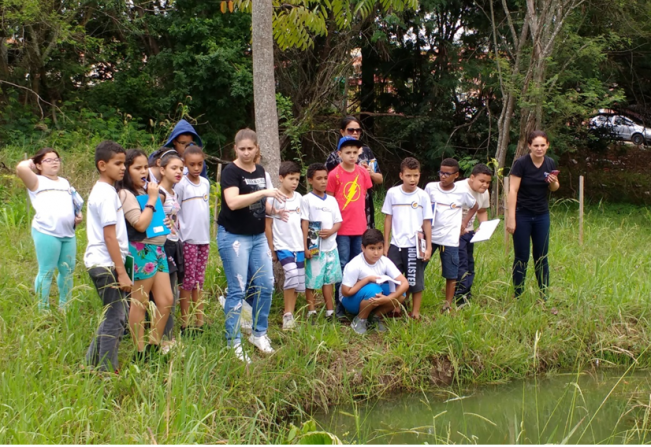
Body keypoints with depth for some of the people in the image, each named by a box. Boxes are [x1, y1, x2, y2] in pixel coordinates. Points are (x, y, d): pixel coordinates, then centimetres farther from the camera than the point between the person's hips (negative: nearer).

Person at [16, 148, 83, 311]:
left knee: (68, 270, 11)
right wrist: (30, 162, 3)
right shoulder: (37, 182, 1)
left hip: (68, 233, 7)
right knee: (47, 272, -4)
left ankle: (65, 307, 25)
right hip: (46, 232, -6)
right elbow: (21, 168, -18)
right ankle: (43, 310, 2)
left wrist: (78, 215, 10)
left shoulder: (64, 182, 21)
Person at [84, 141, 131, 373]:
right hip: (106, 264, -10)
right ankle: (108, 370, 2)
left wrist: (119, 269, 17)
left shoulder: (100, 190, 15)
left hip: (99, 263, 10)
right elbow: (110, 236, -18)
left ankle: (93, 361, 23)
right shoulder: (107, 194, -15)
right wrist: (122, 273, -18)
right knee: (116, 317, -4)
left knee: (114, 314, 17)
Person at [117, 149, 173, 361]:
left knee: (167, 300, 9)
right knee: (140, 304, -1)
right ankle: (141, 353, 6)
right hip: (141, 250, -9)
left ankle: (154, 346, 21)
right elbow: (140, 224, -19)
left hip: (157, 248, 9)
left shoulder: (146, 190, 16)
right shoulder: (126, 194, -10)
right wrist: (152, 199, -14)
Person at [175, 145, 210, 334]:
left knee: (199, 281, 10)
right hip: (188, 240, -5)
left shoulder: (206, 183, 9)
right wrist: (179, 229, -14)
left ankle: (200, 322, 14)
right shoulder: (181, 184, -8)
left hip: (204, 238, 5)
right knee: (188, 282, -1)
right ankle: (185, 323, 4)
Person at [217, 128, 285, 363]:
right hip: (234, 237, -7)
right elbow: (233, 202, -28)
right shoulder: (231, 172, -12)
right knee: (237, 290, -5)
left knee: (266, 285, 6)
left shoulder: (260, 171, 10)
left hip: (258, 236, 7)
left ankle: (259, 334, 23)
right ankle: (233, 343, 3)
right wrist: (264, 192, -31)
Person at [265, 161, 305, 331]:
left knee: (298, 283, 4)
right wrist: (271, 249, -3)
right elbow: (268, 224, -2)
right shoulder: (274, 197, -5)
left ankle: (290, 315, 15)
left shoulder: (298, 197, 9)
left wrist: (306, 245, 10)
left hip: (298, 246, 6)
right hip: (282, 245, -6)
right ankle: (287, 315, -13)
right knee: (292, 273, -24)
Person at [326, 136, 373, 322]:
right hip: (342, 228, -4)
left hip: (360, 227, 4)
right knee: (343, 266, -2)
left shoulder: (363, 173, 4)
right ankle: (340, 307, 3)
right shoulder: (334, 175, -8)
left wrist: (359, 216, 12)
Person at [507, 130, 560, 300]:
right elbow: (513, 190, -16)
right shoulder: (521, 163, -14)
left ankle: (545, 296, 16)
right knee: (521, 257, 1)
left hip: (542, 216, 4)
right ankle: (518, 297, 10)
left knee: (542, 257, 9)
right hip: (522, 215, -4)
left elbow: (554, 188, 14)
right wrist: (511, 218, -20)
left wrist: (554, 182, -11)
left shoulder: (550, 164, 0)